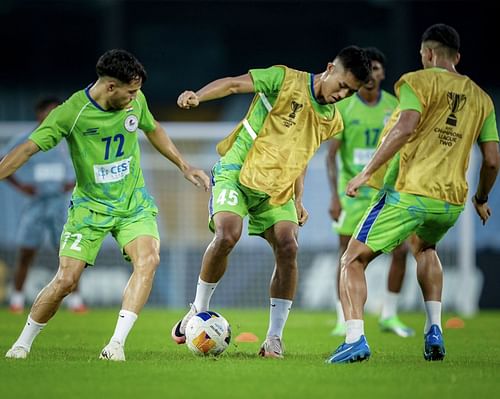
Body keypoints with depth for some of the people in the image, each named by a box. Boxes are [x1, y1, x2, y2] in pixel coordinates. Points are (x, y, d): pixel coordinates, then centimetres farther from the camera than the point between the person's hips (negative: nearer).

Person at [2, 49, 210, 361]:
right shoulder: (72, 112, -19)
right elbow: (28, 148, -19)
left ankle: (117, 344, -23)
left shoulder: (135, 101, -4)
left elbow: (153, 130, 18)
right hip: (90, 206, -3)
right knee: (66, 280, -10)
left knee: (148, 260, -24)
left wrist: (184, 166, 18)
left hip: (133, 203, 3)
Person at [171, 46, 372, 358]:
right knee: (228, 236, -27)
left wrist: (298, 200, 17)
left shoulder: (331, 121, 10)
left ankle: (275, 338, -8)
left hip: (277, 190, 5)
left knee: (287, 248, -16)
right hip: (237, 173, -5)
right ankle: (199, 310, -4)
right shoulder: (287, 80, -10)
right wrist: (198, 96, -32)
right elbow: (234, 84, -15)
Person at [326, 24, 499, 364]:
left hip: (408, 193, -5)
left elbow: (406, 127, -18)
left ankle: (355, 338, -16)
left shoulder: (418, 81, 0)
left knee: (354, 261, 5)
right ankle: (434, 330, 17)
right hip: (452, 202, 5)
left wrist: (367, 172, -16)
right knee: (425, 249, 36)